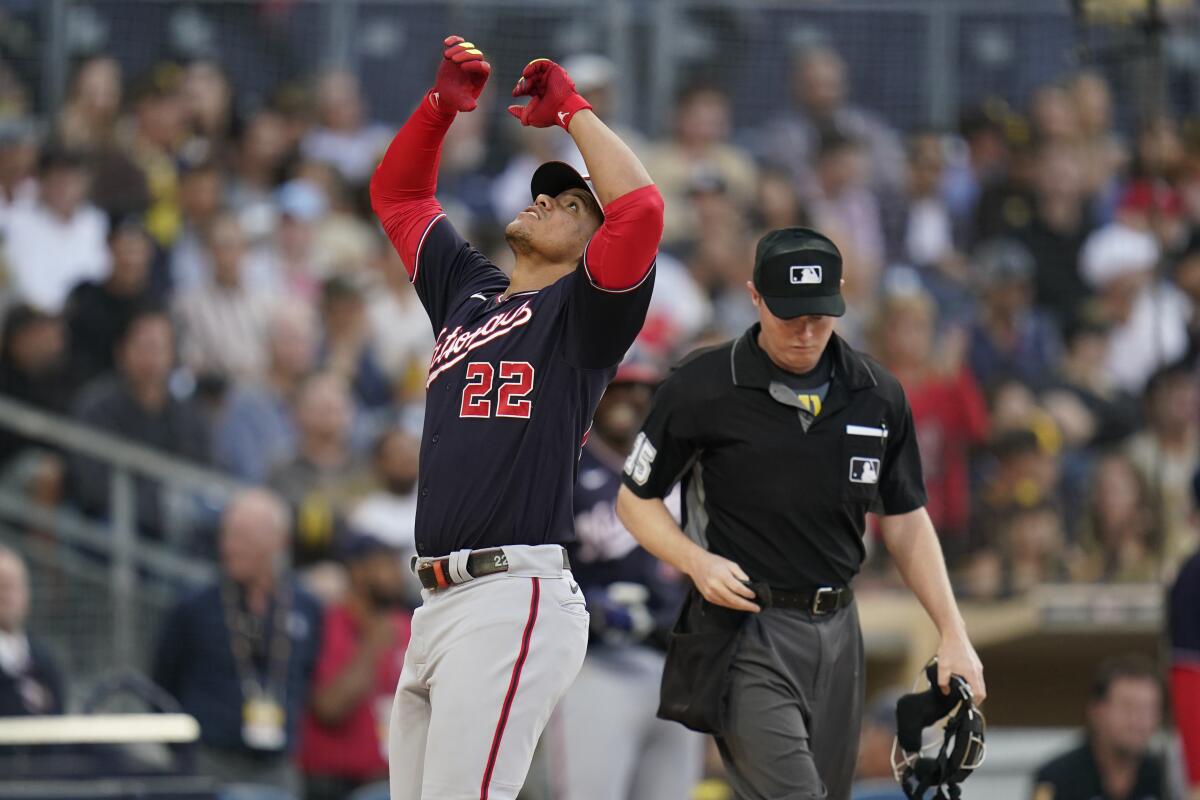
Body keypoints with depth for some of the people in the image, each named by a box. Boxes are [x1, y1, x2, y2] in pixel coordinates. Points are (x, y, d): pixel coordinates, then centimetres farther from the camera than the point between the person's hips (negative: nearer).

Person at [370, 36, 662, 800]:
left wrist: (572, 107, -4)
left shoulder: (581, 310, 1)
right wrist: (442, 104, 15)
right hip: (440, 606, 8)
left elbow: (641, 207, -16)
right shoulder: (468, 291, 22)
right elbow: (397, 193, 31)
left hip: (514, 601, -8)